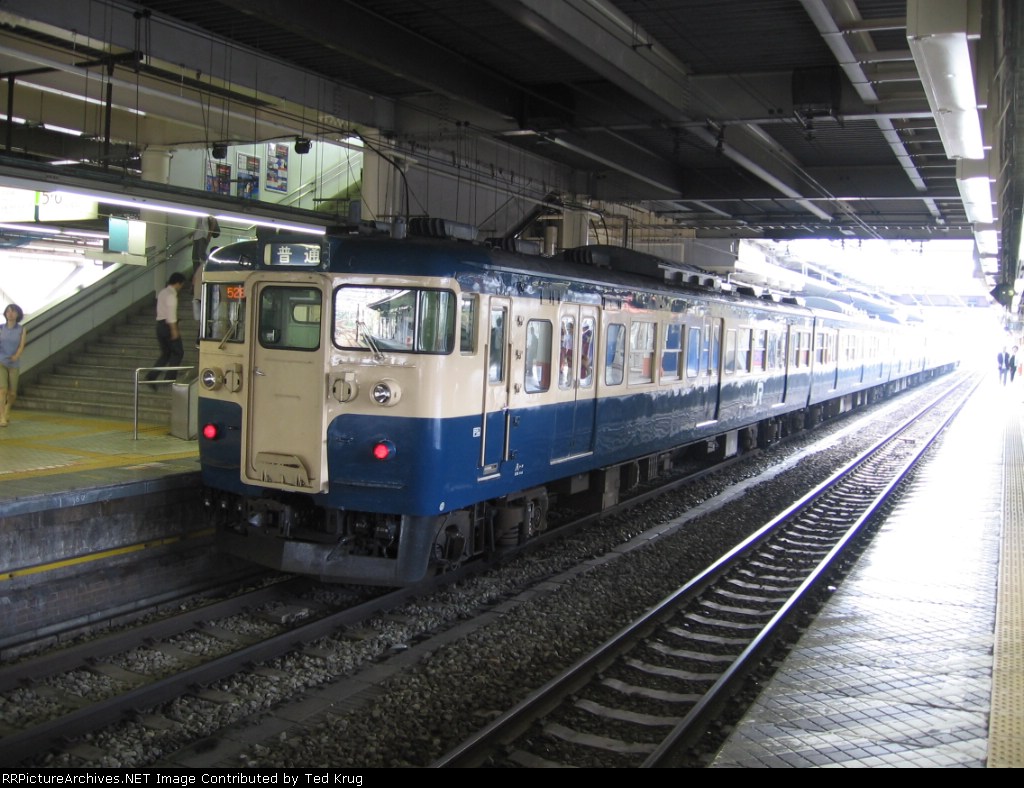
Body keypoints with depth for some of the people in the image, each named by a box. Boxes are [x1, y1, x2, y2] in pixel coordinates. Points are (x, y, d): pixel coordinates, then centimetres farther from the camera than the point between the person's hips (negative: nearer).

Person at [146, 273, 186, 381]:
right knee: (178, 352, 3)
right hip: (168, 325, -9)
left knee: (165, 353, 14)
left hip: (160, 324, 9)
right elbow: (171, 314, -20)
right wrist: (174, 330, -21)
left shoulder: (162, 293, 16)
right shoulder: (171, 295, -13)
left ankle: (151, 376, 2)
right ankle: (169, 378, -1)